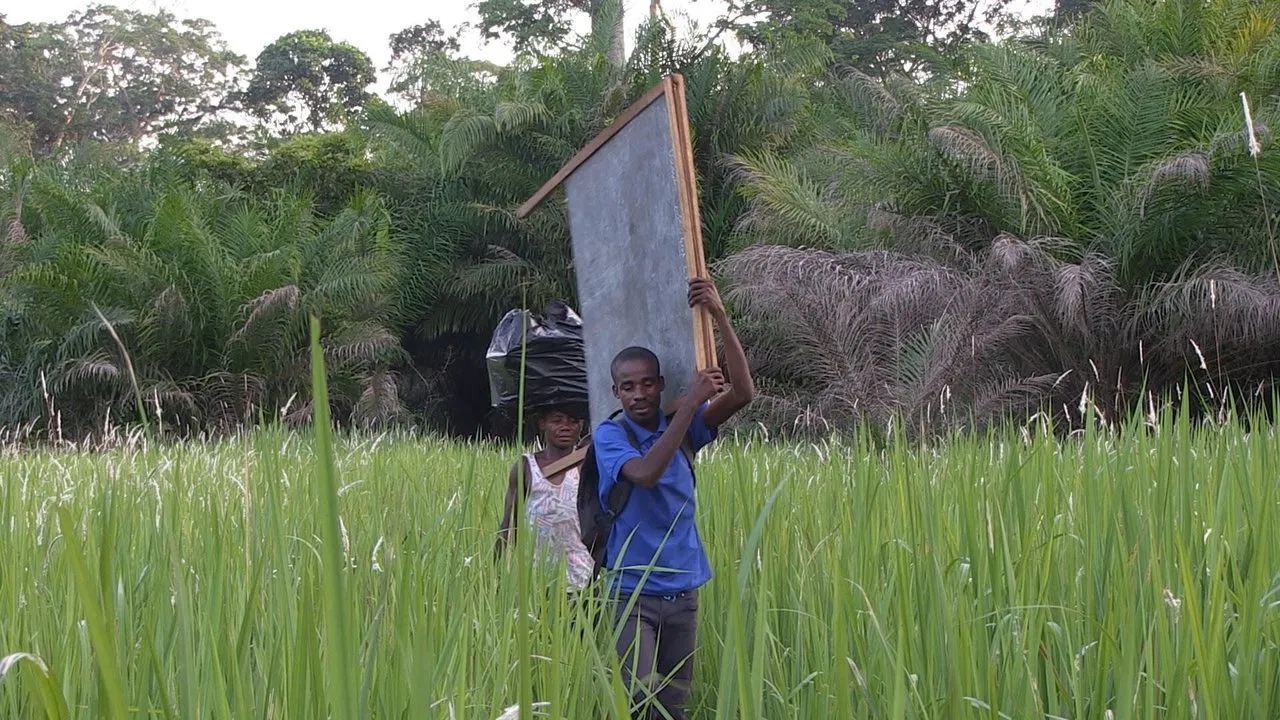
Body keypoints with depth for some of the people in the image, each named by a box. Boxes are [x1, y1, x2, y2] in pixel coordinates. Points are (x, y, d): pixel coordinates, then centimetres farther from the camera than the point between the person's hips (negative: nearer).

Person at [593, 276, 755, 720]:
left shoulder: (683, 427, 5)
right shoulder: (609, 435, -6)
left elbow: (742, 393, -9)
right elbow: (645, 473, -26)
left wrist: (720, 317, -19)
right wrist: (691, 401, -26)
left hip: (683, 590, 4)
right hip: (633, 592, -4)